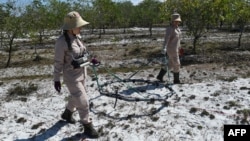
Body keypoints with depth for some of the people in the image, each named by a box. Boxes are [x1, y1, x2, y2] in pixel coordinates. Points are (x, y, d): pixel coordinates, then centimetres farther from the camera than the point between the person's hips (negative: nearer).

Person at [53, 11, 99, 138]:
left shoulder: (76, 37, 0)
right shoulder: (62, 41, -21)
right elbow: (58, 62, -15)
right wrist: (56, 79, -10)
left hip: (82, 74, 8)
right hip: (71, 77, -8)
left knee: (75, 97, 25)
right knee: (83, 101, -3)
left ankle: (67, 114, 51)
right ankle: (88, 126, 16)